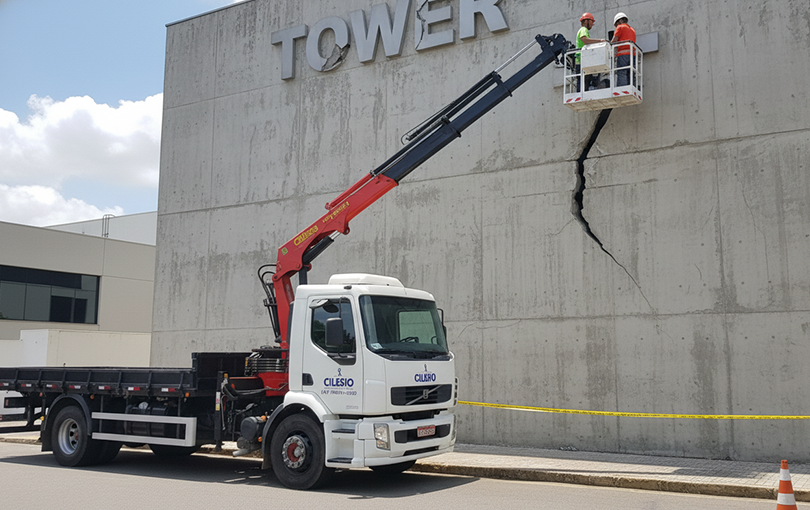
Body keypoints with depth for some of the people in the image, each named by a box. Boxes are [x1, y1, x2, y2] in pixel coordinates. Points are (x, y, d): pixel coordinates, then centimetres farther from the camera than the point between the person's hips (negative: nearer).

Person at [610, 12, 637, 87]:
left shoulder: (620, 27, 7)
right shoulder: (632, 29, 28)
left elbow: (613, 41, 1)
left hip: (623, 55, -7)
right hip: (632, 55, 7)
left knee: (621, 75, -14)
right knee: (630, 77, 2)